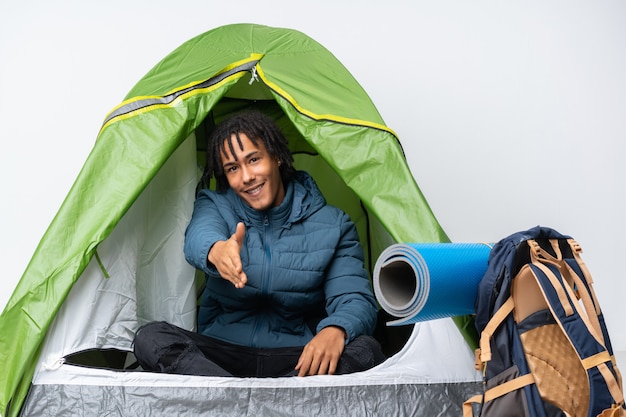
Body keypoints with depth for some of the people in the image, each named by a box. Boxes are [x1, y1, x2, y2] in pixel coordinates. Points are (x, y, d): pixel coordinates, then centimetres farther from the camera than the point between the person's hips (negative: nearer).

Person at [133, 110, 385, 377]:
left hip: (298, 357, -1)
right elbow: (200, 234, -21)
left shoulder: (332, 225, 1)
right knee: (150, 339, -26)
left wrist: (335, 330, -32)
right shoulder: (215, 205, 4)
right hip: (223, 351, 1)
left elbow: (355, 299, -7)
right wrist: (215, 250, -48)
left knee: (365, 350, -29)